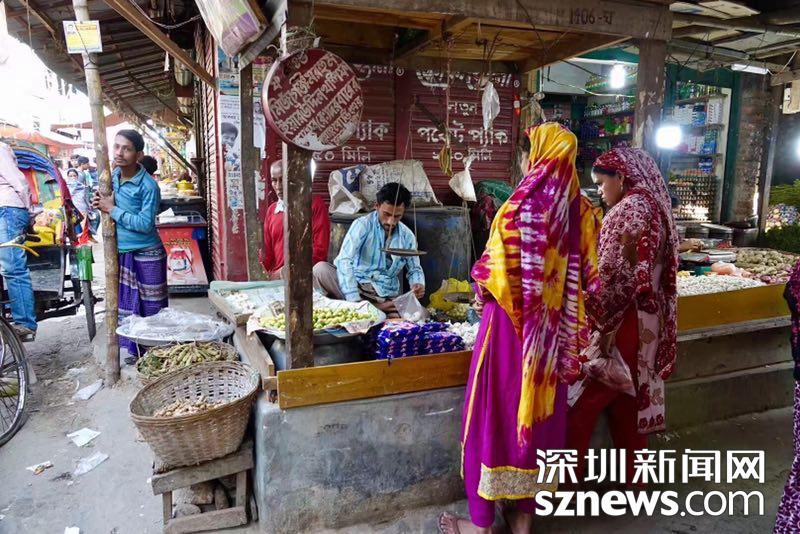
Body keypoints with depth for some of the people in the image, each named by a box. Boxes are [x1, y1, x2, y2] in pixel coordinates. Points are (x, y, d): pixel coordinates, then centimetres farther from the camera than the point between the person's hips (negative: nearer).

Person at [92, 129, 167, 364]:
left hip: (146, 256, -7)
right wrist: (101, 203, -4)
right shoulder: (112, 176, 3)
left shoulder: (148, 186, -18)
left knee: (152, 309, 5)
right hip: (121, 253, 7)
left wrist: (112, 209, -18)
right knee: (125, 306, 15)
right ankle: (134, 352, 30)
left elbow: (145, 224, -22)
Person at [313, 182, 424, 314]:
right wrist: (355, 301, -29)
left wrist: (418, 284, -7)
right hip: (356, 288, -2)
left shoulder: (407, 236, 7)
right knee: (321, 269, -29)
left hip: (386, 299, 2)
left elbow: (414, 269, 20)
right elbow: (344, 261, -19)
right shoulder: (362, 225, -6)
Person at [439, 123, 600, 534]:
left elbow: (495, 273, -16)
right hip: (555, 330, 6)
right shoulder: (580, 209, 0)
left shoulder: (519, 207, -16)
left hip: (512, 325, -5)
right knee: (539, 416, 16)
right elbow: (589, 275, 3)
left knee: (493, 415, 7)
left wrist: (479, 291, 4)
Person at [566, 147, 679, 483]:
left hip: (621, 325, -9)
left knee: (582, 403, 1)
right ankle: (632, 478, 31)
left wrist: (594, 321, -13)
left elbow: (616, 279, -20)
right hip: (644, 323, 9)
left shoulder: (630, 210, -17)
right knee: (626, 403, 18)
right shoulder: (653, 206, 13)